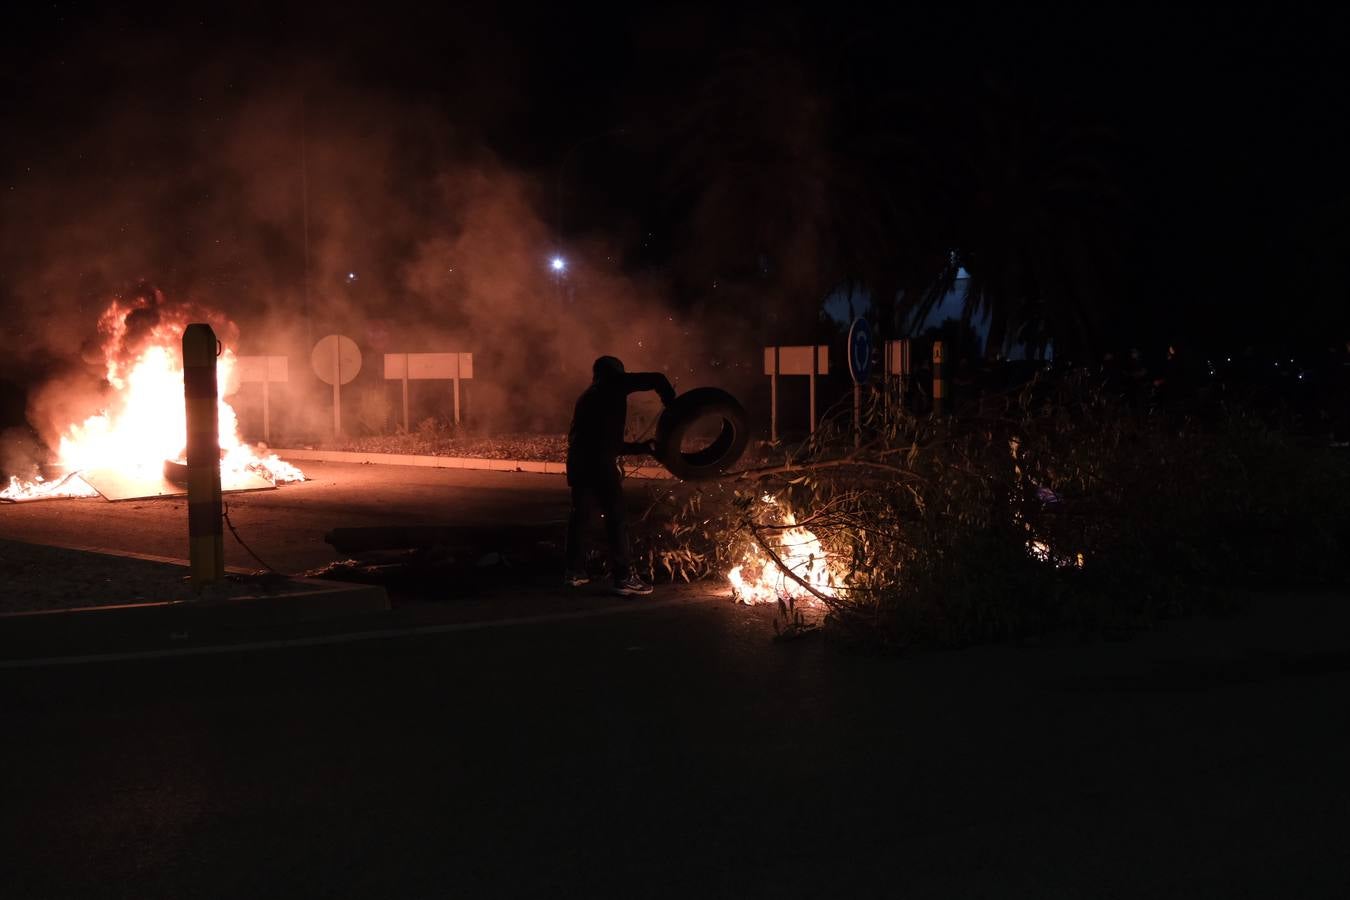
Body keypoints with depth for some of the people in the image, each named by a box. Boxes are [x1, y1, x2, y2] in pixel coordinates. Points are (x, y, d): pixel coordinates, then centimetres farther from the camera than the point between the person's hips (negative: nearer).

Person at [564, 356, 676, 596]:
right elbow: (657, 379, 3)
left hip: (577, 459, 7)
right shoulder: (613, 385, 9)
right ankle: (624, 578, -5)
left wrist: (645, 447, 34)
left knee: (580, 515, 17)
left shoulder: (587, 397, 30)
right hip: (600, 462, -7)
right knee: (616, 517, -4)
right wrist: (672, 405, 19)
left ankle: (574, 571, 23)